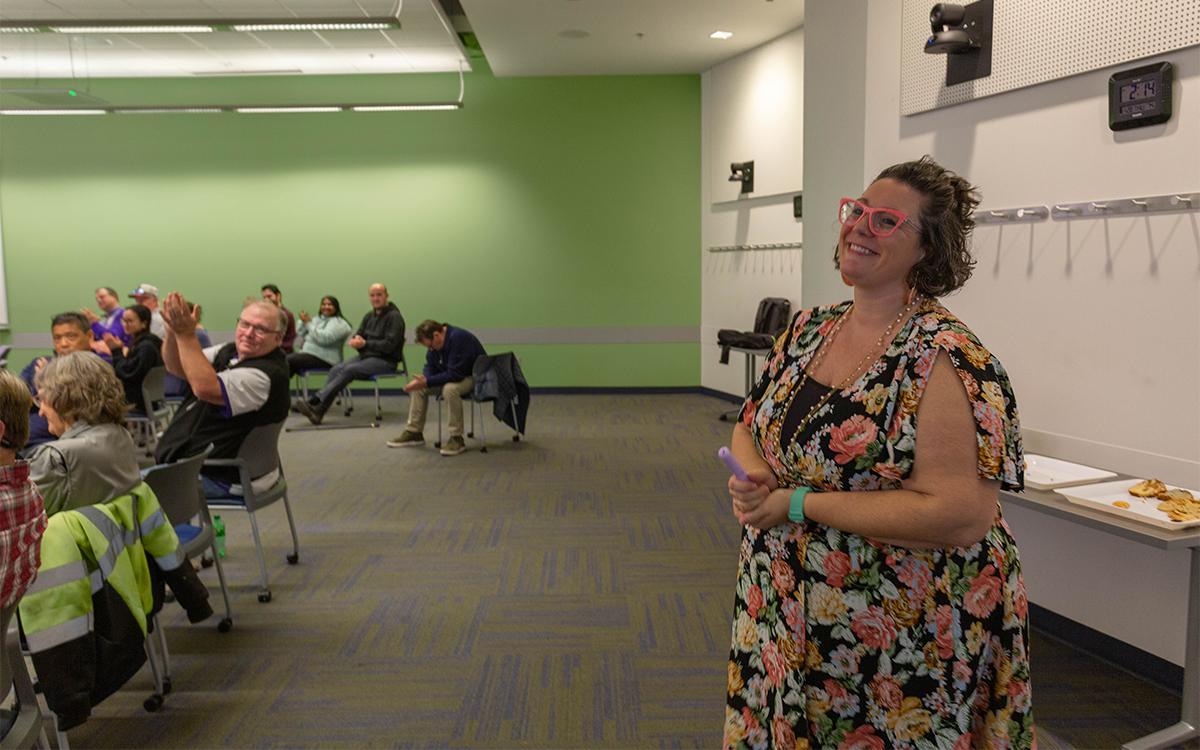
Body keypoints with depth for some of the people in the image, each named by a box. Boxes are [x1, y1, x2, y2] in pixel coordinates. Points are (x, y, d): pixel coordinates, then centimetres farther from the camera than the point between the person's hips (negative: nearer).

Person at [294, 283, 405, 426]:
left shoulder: (394, 317, -8)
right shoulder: (369, 316, 16)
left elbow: (389, 345, -16)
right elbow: (357, 335, 15)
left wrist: (364, 343, -21)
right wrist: (355, 340, -10)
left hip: (386, 361, -7)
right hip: (366, 356, 7)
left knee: (349, 370, -27)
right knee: (337, 369, -16)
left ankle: (314, 401, -28)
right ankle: (318, 411, -25)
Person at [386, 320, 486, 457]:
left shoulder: (459, 338, -29)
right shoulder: (435, 344, -2)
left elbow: (455, 374, -32)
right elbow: (430, 368, 6)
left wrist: (427, 382, -30)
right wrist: (422, 380, -17)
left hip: (475, 377, -9)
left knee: (450, 388, -36)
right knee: (418, 386, 1)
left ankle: (457, 438, -25)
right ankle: (414, 432, 6)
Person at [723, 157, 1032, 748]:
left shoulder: (946, 357, -19)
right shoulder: (808, 329, 3)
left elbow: (961, 514, -27)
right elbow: (750, 427, 13)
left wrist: (798, 504, -23)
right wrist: (752, 477, -11)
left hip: (899, 640, -6)